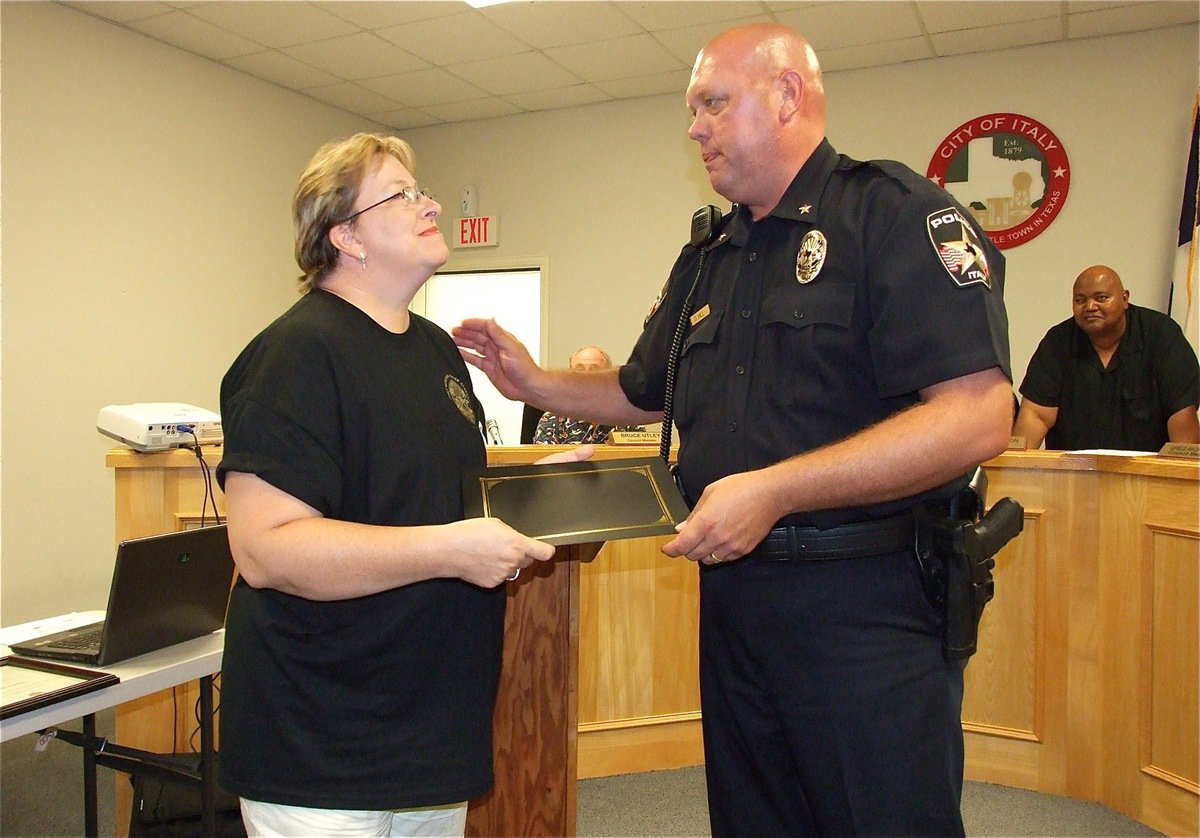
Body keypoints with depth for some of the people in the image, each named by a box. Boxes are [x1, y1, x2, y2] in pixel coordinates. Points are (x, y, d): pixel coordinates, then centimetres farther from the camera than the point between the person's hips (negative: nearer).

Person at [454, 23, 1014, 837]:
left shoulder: (894, 211, -10)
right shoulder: (706, 258, 13)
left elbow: (978, 414, -21)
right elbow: (643, 391, 26)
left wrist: (774, 491, -24)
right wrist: (536, 383, 11)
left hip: (866, 609, -7)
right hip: (733, 598, 7)